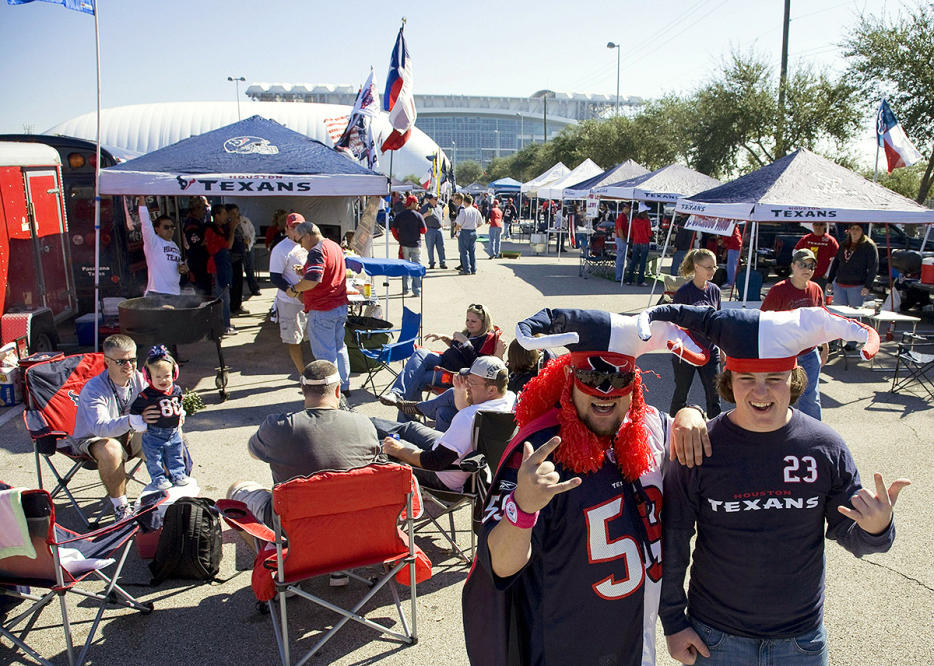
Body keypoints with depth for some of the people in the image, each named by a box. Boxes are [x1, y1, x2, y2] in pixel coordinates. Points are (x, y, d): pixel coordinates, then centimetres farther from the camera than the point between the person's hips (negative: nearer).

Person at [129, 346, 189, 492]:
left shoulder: (176, 390, -1)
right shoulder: (146, 395, -18)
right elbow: (134, 411, -11)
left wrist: (180, 418, 19)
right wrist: (142, 427, -10)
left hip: (173, 432, 4)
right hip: (154, 434, -4)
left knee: (175, 455, 16)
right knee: (154, 458, 6)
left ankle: (178, 474, 30)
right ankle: (158, 479, 20)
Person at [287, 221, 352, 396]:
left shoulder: (317, 251, -18)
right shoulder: (335, 246, 12)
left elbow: (313, 279, -31)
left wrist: (294, 289, -16)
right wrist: (305, 272, 18)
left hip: (322, 310, -9)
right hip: (341, 307, 9)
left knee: (325, 353, -1)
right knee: (339, 347, 19)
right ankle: (344, 386, 27)